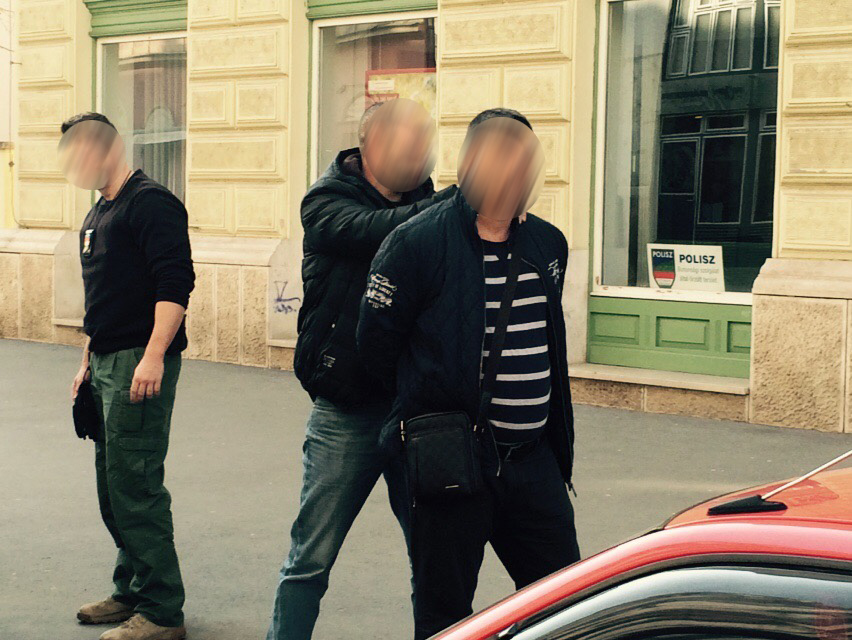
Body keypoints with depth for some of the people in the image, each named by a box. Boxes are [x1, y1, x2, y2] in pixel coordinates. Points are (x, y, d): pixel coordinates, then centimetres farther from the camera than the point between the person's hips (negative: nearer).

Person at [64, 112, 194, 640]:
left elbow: (175, 284, -21)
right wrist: (89, 360, 25)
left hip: (141, 365, -10)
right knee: (112, 485, 15)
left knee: (135, 485, -8)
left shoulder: (151, 203, -11)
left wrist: (153, 357, -27)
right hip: (108, 363, 10)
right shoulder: (98, 214, 20)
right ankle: (131, 591, 27)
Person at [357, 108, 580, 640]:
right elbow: (377, 345, -6)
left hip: (533, 459, 5)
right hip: (452, 463, -5)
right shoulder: (417, 242, -11)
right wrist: (430, 401, 7)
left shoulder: (548, 244, 8)